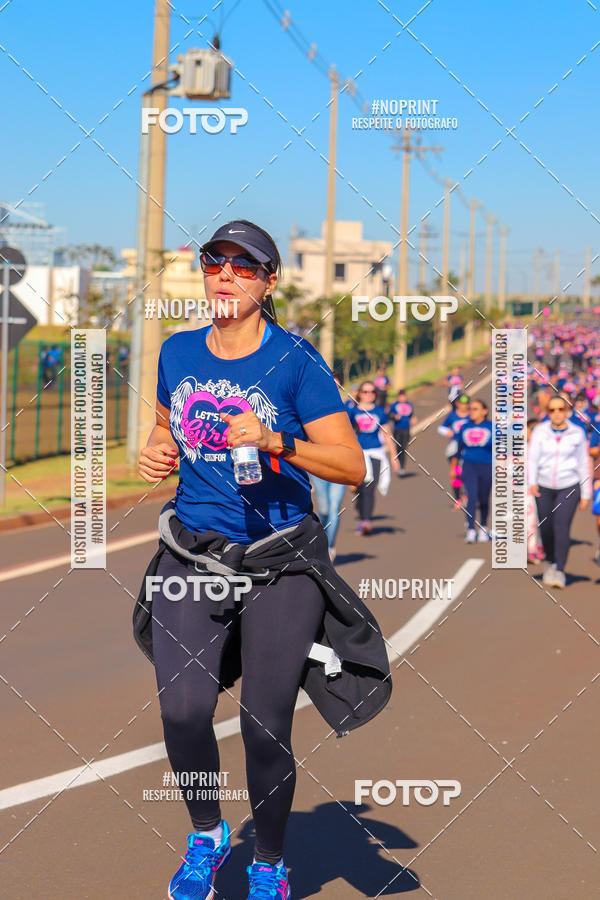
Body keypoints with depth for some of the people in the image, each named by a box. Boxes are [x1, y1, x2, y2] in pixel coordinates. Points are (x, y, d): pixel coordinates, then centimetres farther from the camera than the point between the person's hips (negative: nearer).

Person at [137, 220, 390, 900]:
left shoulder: (296, 360, -6)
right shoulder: (177, 353, 8)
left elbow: (353, 466, -9)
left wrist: (274, 442, -23)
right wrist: (157, 453, 3)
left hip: (282, 561, -3)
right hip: (190, 554, 3)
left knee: (265, 727, -3)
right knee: (183, 711, -13)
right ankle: (205, 836, 16)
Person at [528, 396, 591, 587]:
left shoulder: (577, 433, 0)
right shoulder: (540, 431, -1)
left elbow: (583, 464, 5)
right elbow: (532, 457, -6)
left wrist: (585, 493, 6)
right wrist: (532, 481, -22)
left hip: (569, 487, -2)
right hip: (544, 487, 2)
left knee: (562, 525, -18)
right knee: (546, 529, 6)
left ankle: (559, 572, -18)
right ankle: (551, 562, 33)